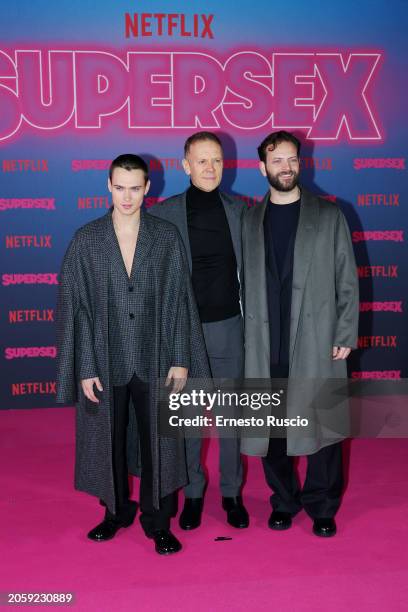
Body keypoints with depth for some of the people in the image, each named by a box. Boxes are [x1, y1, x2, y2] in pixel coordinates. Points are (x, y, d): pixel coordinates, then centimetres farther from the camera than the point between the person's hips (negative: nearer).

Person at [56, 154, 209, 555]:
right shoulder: (86, 240, -3)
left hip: (154, 360, 0)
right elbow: (74, 307, -3)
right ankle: (116, 510, 35)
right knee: (109, 439, 13)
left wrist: (180, 358, -4)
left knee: (158, 440, 7)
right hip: (106, 361, 0)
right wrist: (85, 367, -7)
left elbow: (179, 301, 0)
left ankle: (157, 520, 25)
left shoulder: (167, 237, -1)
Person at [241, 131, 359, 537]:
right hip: (266, 347, 2)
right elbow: (245, 281, 8)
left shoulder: (329, 216, 5)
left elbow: (347, 280, 3)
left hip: (317, 343, -1)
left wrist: (346, 335, -3)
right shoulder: (249, 220, 10)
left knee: (322, 425, 3)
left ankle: (322, 506, 21)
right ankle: (284, 501, 27)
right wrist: (245, 337, 2)